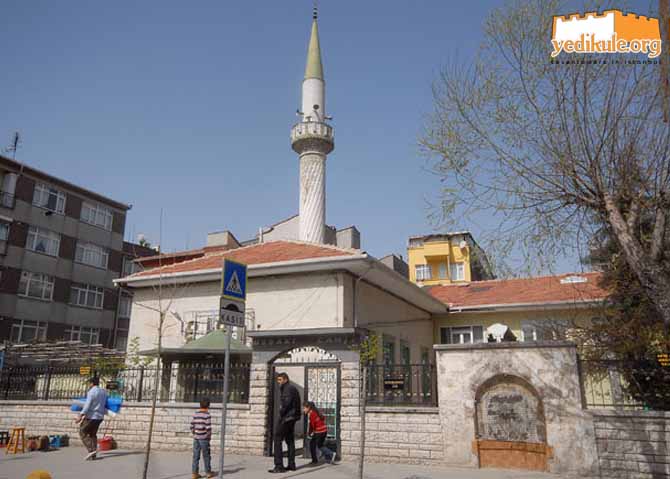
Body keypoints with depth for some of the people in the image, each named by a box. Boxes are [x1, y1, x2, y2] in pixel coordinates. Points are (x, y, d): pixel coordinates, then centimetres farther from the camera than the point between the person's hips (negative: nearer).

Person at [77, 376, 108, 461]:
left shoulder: (91, 392, -12)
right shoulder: (103, 391, 10)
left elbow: (87, 405, -19)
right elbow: (104, 403, 18)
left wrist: (81, 415, -21)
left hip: (91, 416, -8)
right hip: (100, 416, 8)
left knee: (82, 432, 4)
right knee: (93, 434, 14)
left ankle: (91, 450, -8)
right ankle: (93, 455, 10)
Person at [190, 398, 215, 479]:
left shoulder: (195, 414, 4)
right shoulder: (207, 415, -13)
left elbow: (192, 426, 5)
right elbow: (208, 428, -16)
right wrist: (209, 436, -1)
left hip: (196, 438, 5)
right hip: (204, 438, -5)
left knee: (196, 456, 8)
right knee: (206, 456, 8)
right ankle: (208, 472, 18)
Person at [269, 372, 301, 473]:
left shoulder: (287, 388, -12)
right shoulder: (293, 388, 17)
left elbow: (286, 403, -22)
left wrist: (281, 415, -14)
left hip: (286, 417, -10)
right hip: (292, 418, 10)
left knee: (277, 440, -8)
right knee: (290, 440, 16)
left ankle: (279, 466, -10)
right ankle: (291, 465, 20)